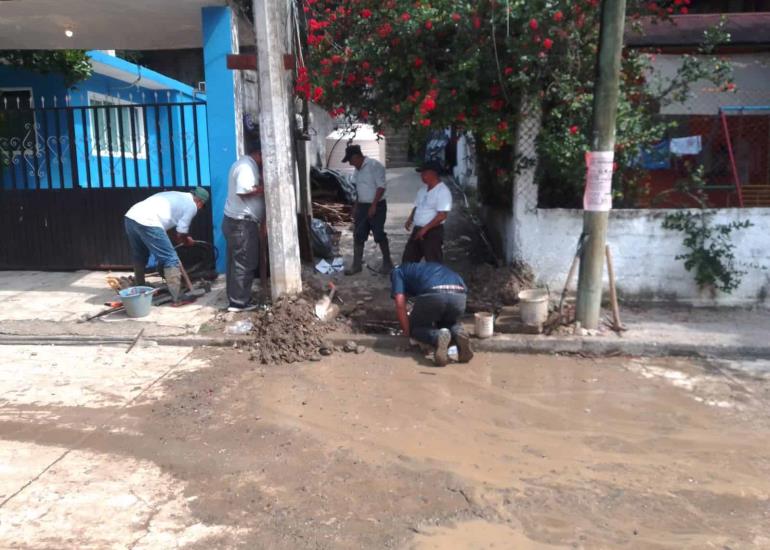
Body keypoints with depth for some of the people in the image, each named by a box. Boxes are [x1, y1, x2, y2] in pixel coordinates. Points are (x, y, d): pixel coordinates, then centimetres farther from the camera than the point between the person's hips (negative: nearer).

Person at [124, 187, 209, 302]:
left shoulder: (176, 196, 33)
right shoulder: (192, 205, 10)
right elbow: (180, 234, 9)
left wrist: (184, 238, 45)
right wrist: (187, 240, 30)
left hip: (130, 217, 9)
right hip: (147, 222, -9)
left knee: (139, 258, 26)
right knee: (171, 259, -2)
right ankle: (178, 297, -2)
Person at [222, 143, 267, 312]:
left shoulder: (243, 164, 19)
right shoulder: (247, 166, -15)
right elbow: (244, 191, -26)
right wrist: (265, 188, -17)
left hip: (234, 221, 10)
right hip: (242, 223, -10)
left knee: (236, 262, 13)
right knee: (245, 263, -4)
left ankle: (235, 299, 19)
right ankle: (239, 302, 1)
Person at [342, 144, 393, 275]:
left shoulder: (375, 165, -15)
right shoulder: (357, 169, 12)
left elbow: (381, 187, -19)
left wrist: (373, 205, -21)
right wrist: (356, 206, 17)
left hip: (377, 206, -8)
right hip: (362, 206, 8)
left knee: (379, 235, -2)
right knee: (358, 236, 6)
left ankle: (387, 263, 13)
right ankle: (357, 264, 13)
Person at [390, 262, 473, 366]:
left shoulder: (398, 271, 26)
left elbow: (400, 304, 12)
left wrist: (407, 332, 20)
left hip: (434, 295, -5)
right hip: (459, 296, 5)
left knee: (415, 327, 22)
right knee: (450, 323, 35)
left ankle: (438, 337, -10)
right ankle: (458, 334, 0)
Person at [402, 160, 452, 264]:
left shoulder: (443, 191, -15)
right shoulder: (423, 190, 12)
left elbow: (442, 215, -22)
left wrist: (425, 228, -21)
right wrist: (410, 220, 2)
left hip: (433, 232, -9)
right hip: (417, 230, 9)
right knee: (407, 260, 13)